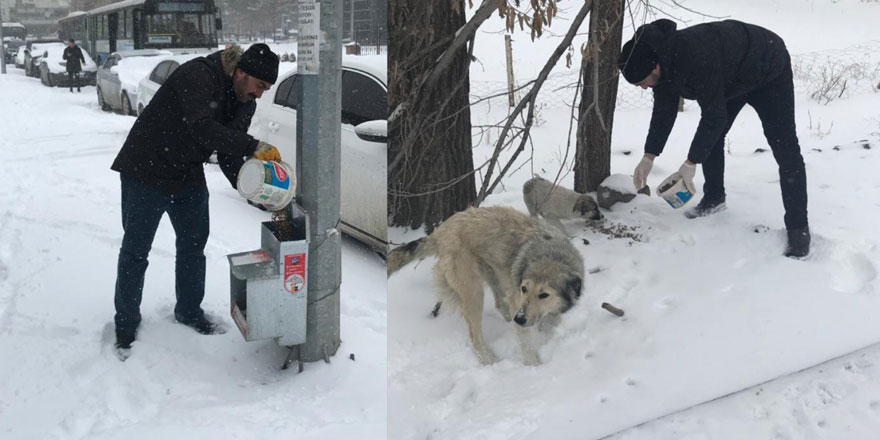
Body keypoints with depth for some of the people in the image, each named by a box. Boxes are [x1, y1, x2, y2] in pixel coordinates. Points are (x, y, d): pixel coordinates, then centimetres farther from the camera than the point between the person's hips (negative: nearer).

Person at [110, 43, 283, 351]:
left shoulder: (244, 101, -4)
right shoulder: (197, 76, -28)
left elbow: (229, 153, -4)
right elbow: (201, 129, -42)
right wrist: (254, 147, -42)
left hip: (189, 176, 7)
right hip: (146, 172, -7)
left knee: (194, 244, 14)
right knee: (135, 249, 4)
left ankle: (189, 311, 32)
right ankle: (126, 321, 19)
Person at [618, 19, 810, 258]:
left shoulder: (695, 59, -44)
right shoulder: (660, 58, -17)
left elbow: (714, 116, -36)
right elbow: (664, 111, -6)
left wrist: (691, 163, -30)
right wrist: (648, 157, -10)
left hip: (768, 68, -8)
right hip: (731, 76, 8)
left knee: (784, 147, -9)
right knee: (710, 137, 8)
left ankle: (798, 228, -6)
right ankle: (714, 197, 27)